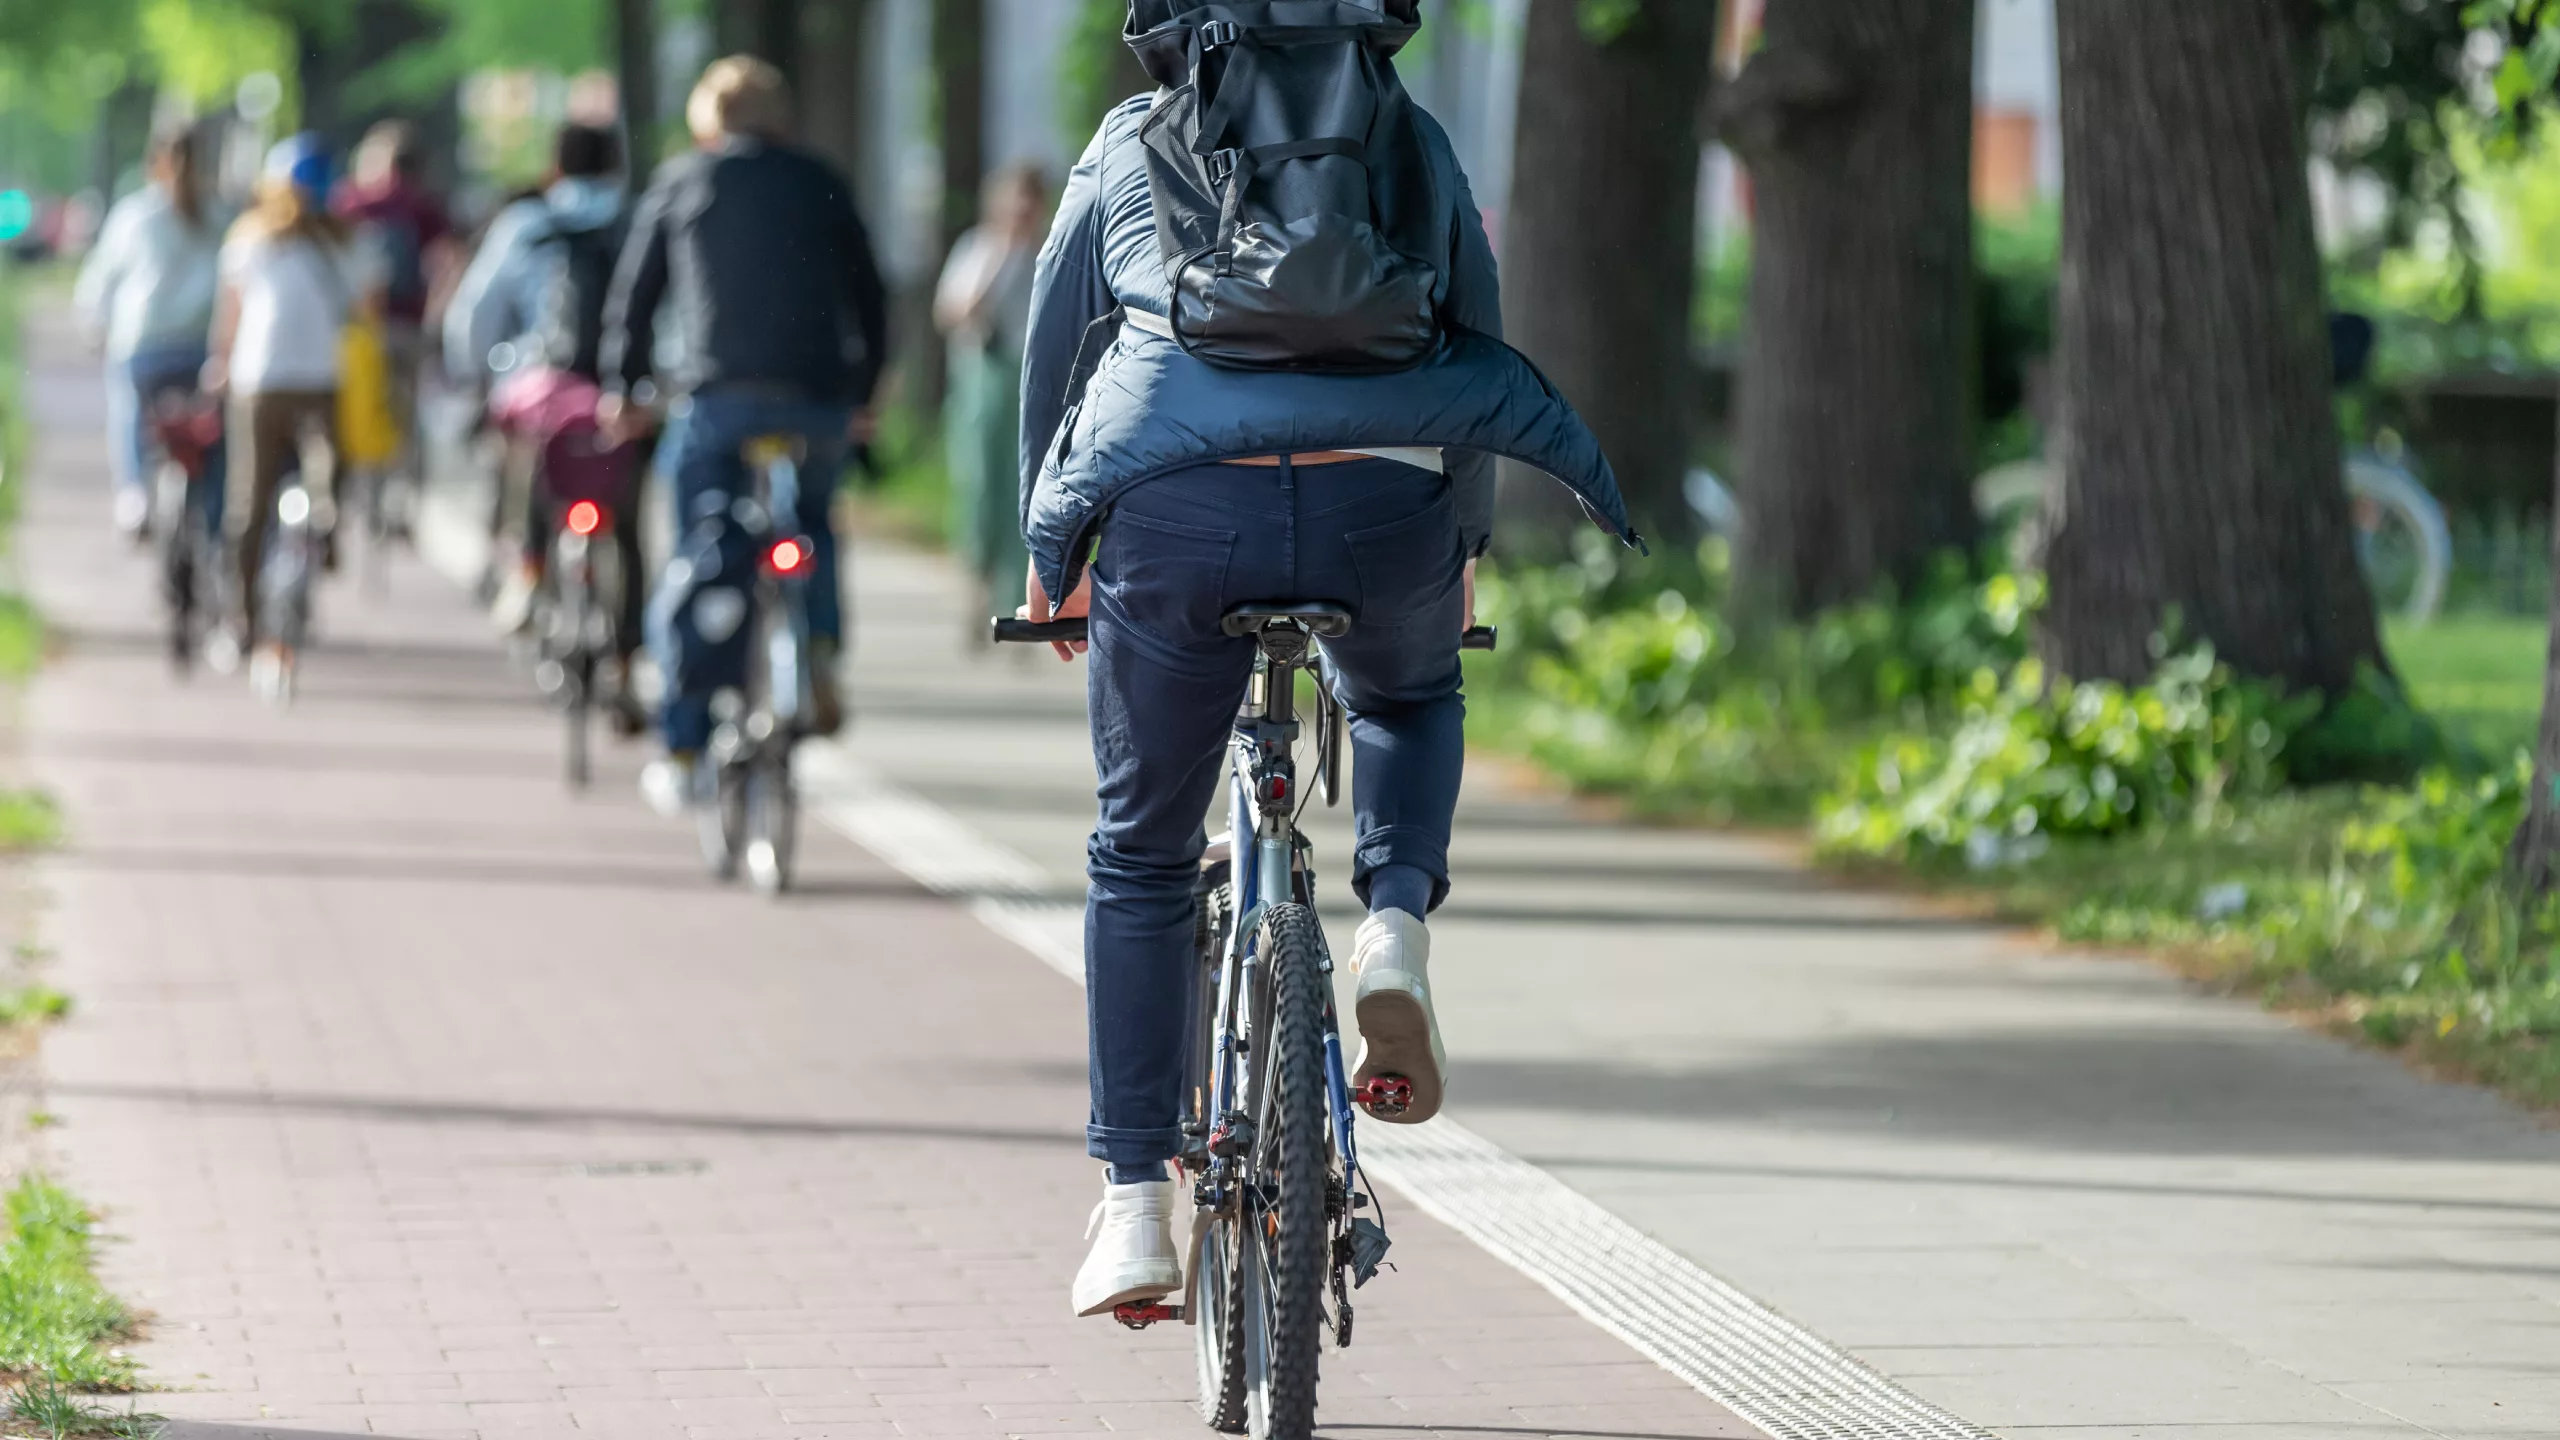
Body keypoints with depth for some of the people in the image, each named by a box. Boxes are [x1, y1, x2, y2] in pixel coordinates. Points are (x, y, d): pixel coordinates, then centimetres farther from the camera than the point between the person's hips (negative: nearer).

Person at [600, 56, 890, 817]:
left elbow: (634, 295, 12)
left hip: (717, 396, -2)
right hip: (819, 399, 2)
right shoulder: (822, 184, 15)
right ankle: (820, 651, 1)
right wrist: (863, 391, 27)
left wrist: (625, 391, 22)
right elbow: (870, 293, 17)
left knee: (701, 563, 3)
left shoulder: (680, 182, 13)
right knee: (812, 526, 26)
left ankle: (683, 748, -1)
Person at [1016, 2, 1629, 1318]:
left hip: (1177, 517, -1)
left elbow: (1050, 362, 26)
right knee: (1409, 696, 36)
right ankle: (1396, 921, 7)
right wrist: (1464, 544, 42)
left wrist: (1050, 554, 39)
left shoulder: (1130, 148, 20)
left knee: (1140, 855, 16)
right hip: (1384, 510, 1)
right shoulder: (1415, 147, 21)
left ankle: (1135, 1205, 11)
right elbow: (1476, 350, 28)